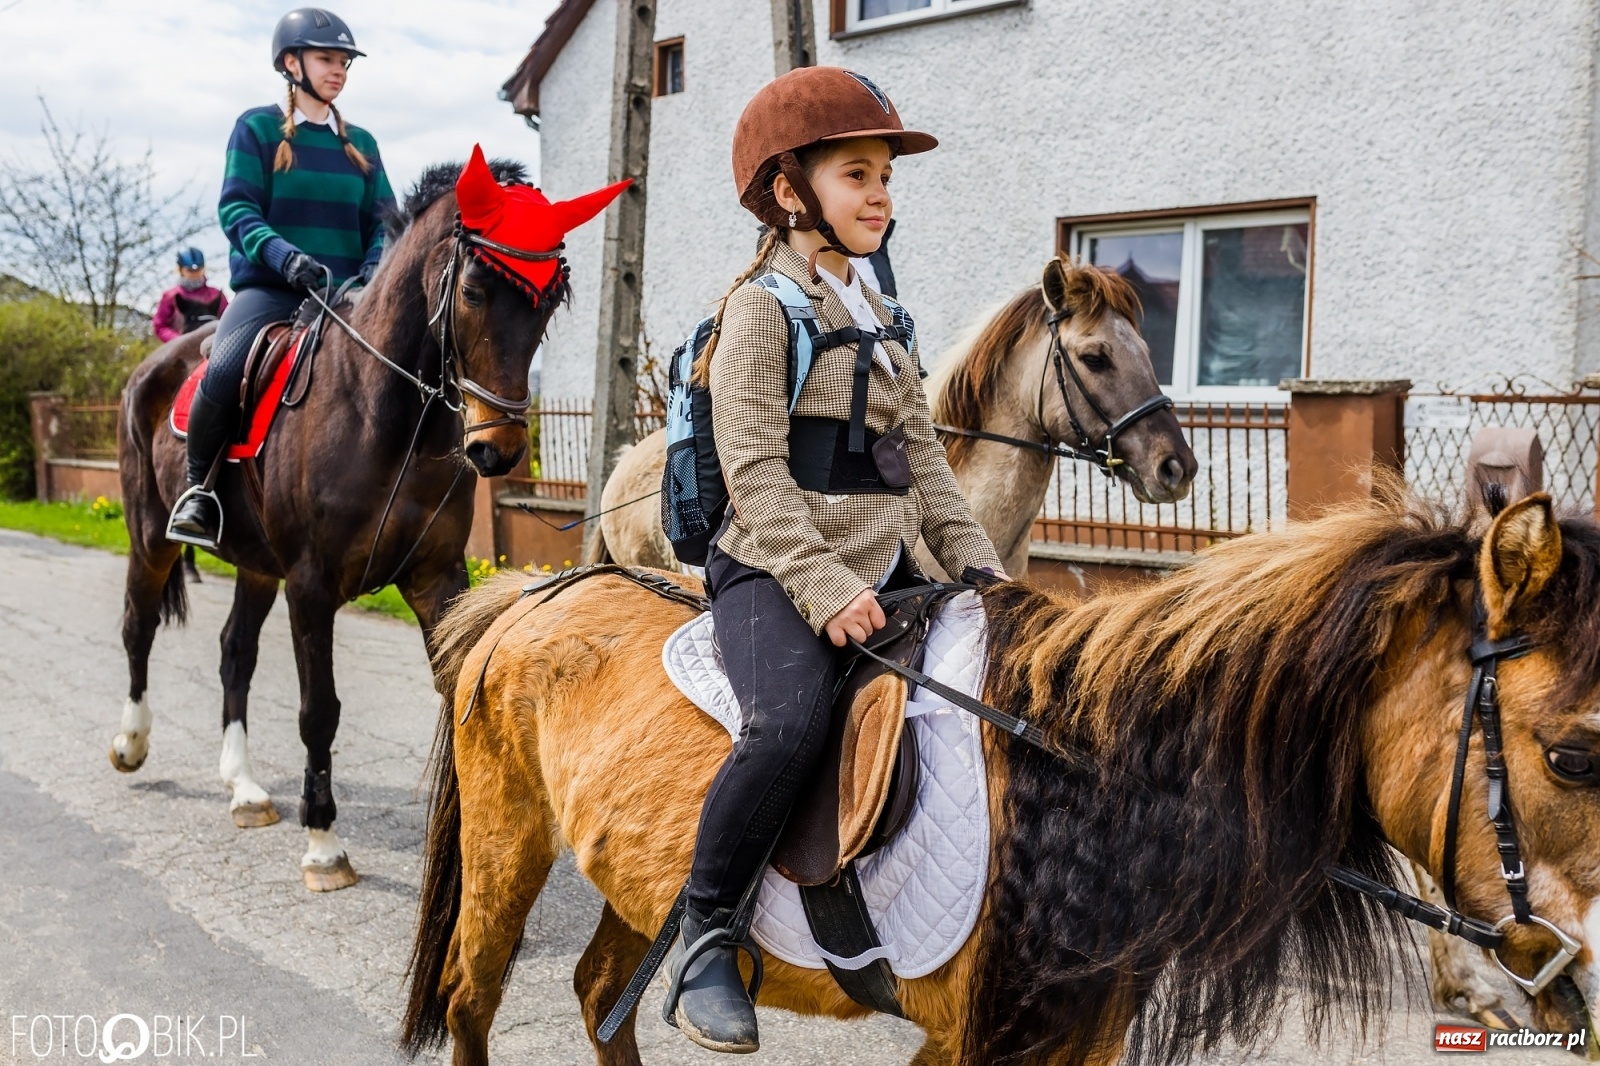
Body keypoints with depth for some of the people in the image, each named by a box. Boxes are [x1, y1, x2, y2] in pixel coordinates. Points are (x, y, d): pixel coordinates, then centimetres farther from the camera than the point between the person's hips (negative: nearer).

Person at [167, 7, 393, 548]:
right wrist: (284, 256, -24)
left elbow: (382, 219, 11)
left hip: (344, 292, 4)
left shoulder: (361, 144, 16)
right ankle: (198, 487, -7)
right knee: (223, 372, -31)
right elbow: (237, 209, -5)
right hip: (268, 286, -4)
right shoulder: (257, 128, 5)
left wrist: (376, 265, -13)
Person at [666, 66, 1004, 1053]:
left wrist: (978, 564, 6)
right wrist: (823, 585, -23)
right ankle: (705, 935, -13)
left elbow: (921, 457, 18)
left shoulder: (880, 320, 18)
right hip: (771, 573, -8)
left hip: (880, 574, 8)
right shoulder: (762, 308, -5)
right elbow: (755, 471, -14)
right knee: (791, 721, -32)